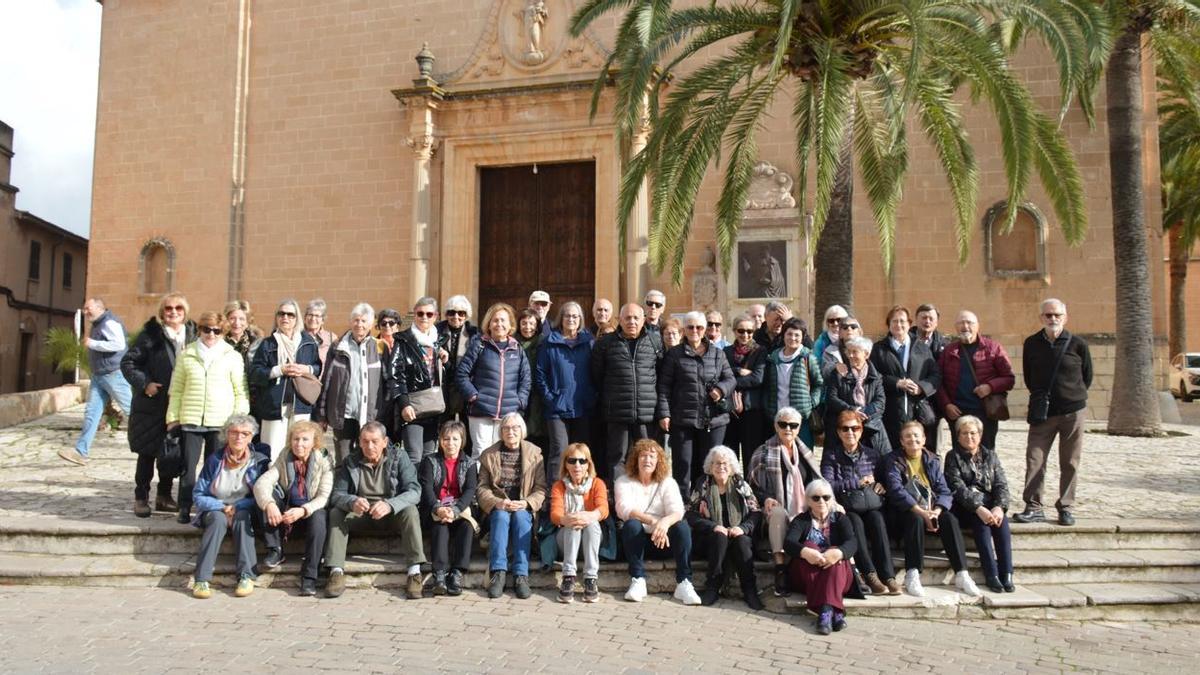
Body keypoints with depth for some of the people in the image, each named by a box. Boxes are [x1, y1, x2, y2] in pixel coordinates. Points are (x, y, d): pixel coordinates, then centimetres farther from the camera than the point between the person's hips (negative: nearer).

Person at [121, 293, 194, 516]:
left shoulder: (192, 334, 6)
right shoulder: (151, 334, -6)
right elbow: (128, 362, -5)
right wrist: (144, 383, -15)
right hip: (151, 405, -4)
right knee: (148, 453, 4)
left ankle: (164, 496, 24)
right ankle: (141, 498, 16)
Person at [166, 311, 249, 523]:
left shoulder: (232, 356, 3)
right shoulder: (186, 355, 8)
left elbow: (241, 391, 4)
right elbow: (175, 390, 11)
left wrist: (239, 419, -3)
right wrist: (173, 417, 6)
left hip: (221, 422, -1)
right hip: (190, 420, 1)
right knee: (187, 466, 2)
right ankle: (184, 509, 11)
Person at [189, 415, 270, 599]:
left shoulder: (259, 462, -2)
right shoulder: (214, 460, -2)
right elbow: (198, 496, -1)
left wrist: (236, 506, -17)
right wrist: (223, 507, -16)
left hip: (245, 511, 0)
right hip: (215, 511, 0)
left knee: (242, 517, -33)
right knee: (219, 519, -33)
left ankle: (247, 576, -37)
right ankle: (201, 580, -38)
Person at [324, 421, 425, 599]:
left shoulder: (399, 457, -7)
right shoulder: (350, 462, -1)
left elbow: (414, 491, -18)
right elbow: (337, 494, -9)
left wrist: (389, 505, -38)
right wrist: (352, 502, -34)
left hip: (392, 513, -2)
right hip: (359, 514, 2)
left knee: (410, 511, -31)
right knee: (336, 513, -23)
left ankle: (415, 573, -35)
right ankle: (336, 573, -29)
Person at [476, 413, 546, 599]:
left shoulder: (534, 453, 7)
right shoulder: (489, 455, 8)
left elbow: (541, 488, 2)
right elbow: (481, 488, 3)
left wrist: (526, 503, -16)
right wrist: (497, 502, -16)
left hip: (523, 508, 0)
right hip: (497, 508, 0)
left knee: (520, 517, -32)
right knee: (501, 517, -32)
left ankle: (521, 575, -36)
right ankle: (498, 572, -37)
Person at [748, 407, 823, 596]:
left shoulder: (806, 453, 19)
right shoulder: (763, 453, 7)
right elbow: (753, 486, 5)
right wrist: (766, 498, -14)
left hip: (804, 511, 3)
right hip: (776, 508, -3)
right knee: (778, 513, -40)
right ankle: (780, 570, -37)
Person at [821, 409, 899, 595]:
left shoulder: (872, 452, 17)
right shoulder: (831, 455, 7)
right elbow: (827, 485, -7)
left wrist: (883, 485, 0)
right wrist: (858, 482, -7)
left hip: (873, 505, 2)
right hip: (846, 508, -2)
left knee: (877, 521, -31)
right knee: (856, 523, -33)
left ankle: (888, 576, -36)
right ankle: (870, 575, -37)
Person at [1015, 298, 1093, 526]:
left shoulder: (1077, 344, -2)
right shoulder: (1031, 343, 3)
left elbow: (1087, 376, 10)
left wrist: (1075, 397, 10)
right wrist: (1039, 396, 11)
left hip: (1073, 412, -1)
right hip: (1042, 412, 1)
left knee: (1070, 463, 5)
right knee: (1035, 460, -3)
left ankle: (1065, 508, 16)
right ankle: (1033, 508, 3)